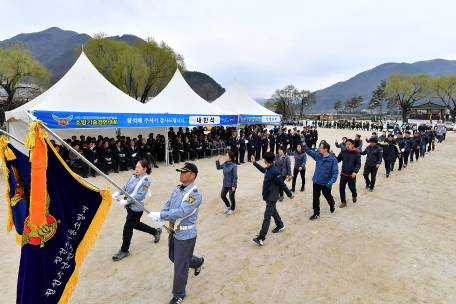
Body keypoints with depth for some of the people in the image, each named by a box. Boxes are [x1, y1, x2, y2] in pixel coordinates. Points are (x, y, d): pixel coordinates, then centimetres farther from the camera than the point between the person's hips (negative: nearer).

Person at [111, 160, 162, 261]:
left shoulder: (145, 181, -19)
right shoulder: (133, 176, 5)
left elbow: (140, 196, -24)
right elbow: (125, 187, 11)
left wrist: (126, 201, -27)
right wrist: (118, 193, -6)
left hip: (136, 208, -9)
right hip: (129, 206, 9)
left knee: (127, 228, 2)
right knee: (136, 224, 23)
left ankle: (124, 251, 21)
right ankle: (155, 231, 41)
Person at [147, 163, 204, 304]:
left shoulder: (194, 194, -24)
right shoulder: (177, 189, 3)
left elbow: (181, 212, -31)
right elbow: (168, 204, 3)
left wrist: (160, 215, -31)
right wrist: (161, 218, -16)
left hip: (185, 235, -9)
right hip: (173, 231, 9)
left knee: (180, 266, 5)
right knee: (173, 257, 27)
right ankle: (197, 262, 51)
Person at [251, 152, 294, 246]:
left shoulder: (274, 172, -29)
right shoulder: (268, 169, -1)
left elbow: (282, 184, -20)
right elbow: (263, 170, 23)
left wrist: (289, 194, -11)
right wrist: (254, 163, 25)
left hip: (271, 198, -9)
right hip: (268, 196, 9)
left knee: (267, 217, -8)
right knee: (273, 211, 26)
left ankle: (261, 238, -6)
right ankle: (280, 225, 48)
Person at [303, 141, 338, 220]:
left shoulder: (333, 159, -15)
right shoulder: (317, 155, -2)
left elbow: (335, 172, -19)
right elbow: (308, 151, 4)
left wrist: (332, 180, -33)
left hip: (326, 183, -3)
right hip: (316, 181, 3)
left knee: (328, 197, 19)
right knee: (315, 198, 5)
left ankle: (332, 205, 53)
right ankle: (316, 213, 21)